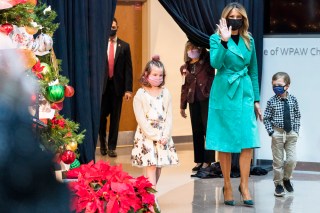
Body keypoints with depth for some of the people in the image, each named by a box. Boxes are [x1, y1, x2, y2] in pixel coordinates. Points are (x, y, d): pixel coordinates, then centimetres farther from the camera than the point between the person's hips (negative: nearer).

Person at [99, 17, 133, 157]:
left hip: (117, 86, 1)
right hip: (102, 86, -1)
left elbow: (128, 69, 3)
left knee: (115, 117, 4)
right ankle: (103, 144, 22)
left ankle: (111, 147, 12)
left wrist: (128, 89, -4)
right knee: (101, 116, 1)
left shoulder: (124, 46, 6)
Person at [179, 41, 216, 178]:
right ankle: (199, 161, 15)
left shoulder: (207, 61, 4)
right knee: (197, 132, 8)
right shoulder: (185, 67, 15)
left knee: (208, 130, -8)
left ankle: (207, 164, -9)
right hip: (193, 101, 5)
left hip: (208, 99, -5)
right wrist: (182, 106, 19)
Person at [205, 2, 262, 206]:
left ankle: (244, 185, 2)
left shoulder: (249, 41, 9)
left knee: (248, 140, -5)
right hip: (224, 93, -3)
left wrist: (256, 100, 12)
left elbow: (253, 72, 14)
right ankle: (227, 186, 11)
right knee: (224, 142, 2)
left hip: (245, 93, 3)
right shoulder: (216, 38, 0)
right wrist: (224, 41, -27)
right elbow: (215, 63, -17)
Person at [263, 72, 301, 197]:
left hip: (291, 134, 2)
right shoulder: (272, 101, -5)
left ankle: (286, 178, 22)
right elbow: (266, 118, -2)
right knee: (278, 161, 3)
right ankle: (278, 184, 16)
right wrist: (271, 132, -9)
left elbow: (297, 116, 10)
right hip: (278, 134, -2)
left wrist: (296, 130, 1)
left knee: (292, 160, -4)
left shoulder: (293, 100, 1)